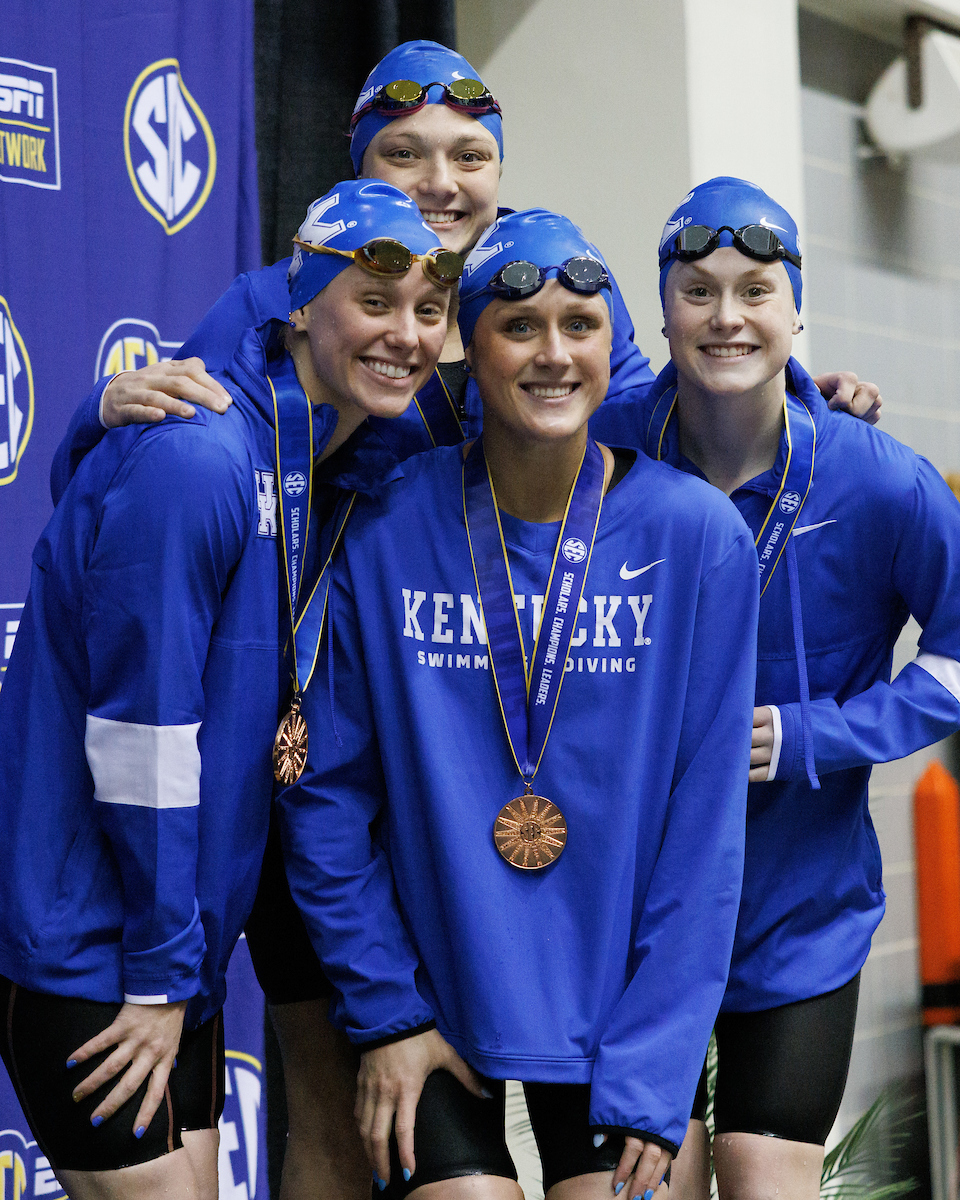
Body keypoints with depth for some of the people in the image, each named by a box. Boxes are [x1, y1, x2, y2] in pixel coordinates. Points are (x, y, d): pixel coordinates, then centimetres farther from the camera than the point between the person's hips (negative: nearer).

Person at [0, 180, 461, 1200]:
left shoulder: (345, 471, 6)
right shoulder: (192, 458, -21)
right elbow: (138, 726, -21)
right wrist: (161, 972, -14)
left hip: (181, 934, 8)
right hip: (87, 950, -8)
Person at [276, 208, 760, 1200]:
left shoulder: (697, 537, -9)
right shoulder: (386, 531, -10)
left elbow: (702, 826, -8)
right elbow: (327, 791, -4)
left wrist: (654, 1073, -11)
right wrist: (384, 1013, -6)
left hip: (613, 999, 1)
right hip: (433, 995, 0)